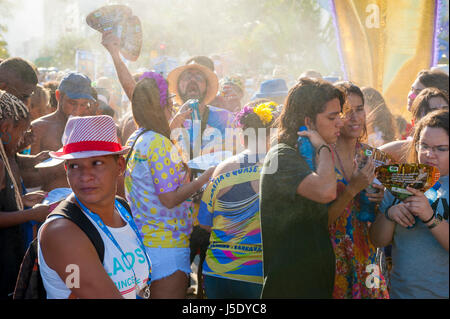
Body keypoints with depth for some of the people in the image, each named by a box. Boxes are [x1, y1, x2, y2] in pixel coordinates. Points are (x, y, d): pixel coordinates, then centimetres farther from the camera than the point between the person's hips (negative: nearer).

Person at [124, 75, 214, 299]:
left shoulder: (133, 141, 11)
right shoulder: (159, 142, -17)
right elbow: (170, 198, -19)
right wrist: (203, 180, -9)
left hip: (143, 242, 9)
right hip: (165, 246, -9)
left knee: (148, 295, 14)